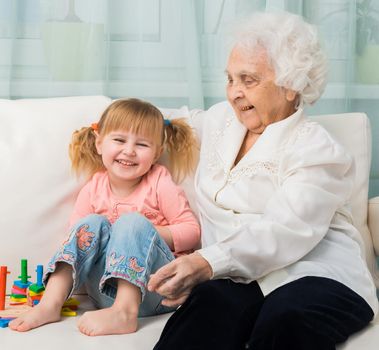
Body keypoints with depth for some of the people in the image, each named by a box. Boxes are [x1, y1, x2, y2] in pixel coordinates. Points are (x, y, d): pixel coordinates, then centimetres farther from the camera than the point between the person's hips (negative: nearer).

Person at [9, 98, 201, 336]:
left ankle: (125, 314, -40)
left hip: (151, 288, -3)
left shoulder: (160, 185, -2)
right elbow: (77, 230, 11)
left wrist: (149, 234, -16)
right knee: (93, 223, -16)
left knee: (133, 222, -24)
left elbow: (193, 231, -3)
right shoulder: (93, 189, 7)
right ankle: (50, 304, -24)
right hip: (108, 292, 3)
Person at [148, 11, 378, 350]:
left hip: (314, 274, -4)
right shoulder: (222, 117, 17)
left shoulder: (317, 150, -5)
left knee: (285, 320, -40)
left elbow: (284, 233, -20)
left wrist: (208, 262, -35)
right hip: (241, 277, 4)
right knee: (211, 303, -34)